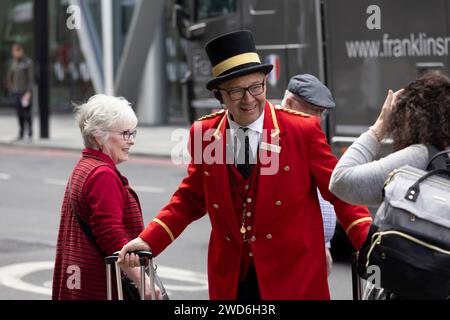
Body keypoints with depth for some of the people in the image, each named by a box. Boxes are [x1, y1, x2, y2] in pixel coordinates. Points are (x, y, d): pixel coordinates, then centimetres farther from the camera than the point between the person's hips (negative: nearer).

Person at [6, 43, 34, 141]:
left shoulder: (28, 62, -7)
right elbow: (10, 76, 20)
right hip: (15, 92, 5)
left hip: (24, 92, -5)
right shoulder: (14, 62, 11)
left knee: (26, 113, -5)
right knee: (19, 113, 5)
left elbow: (31, 78, -10)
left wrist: (28, 92, -15)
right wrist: (10, 88, 11)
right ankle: (21, 133, 12)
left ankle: (30, 133, 3)